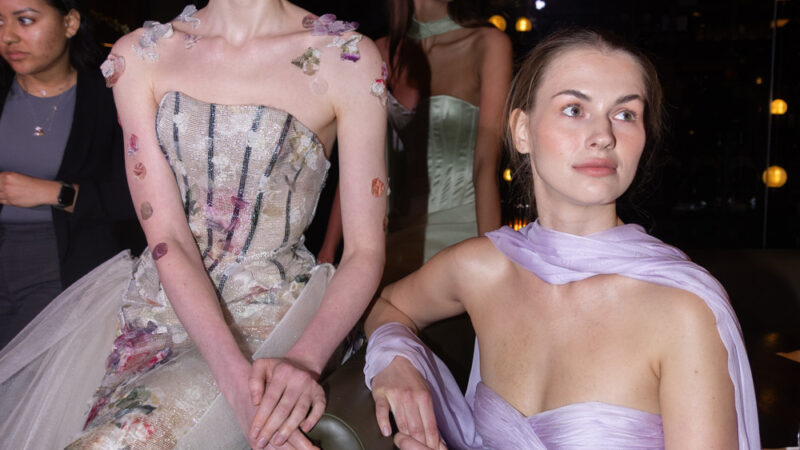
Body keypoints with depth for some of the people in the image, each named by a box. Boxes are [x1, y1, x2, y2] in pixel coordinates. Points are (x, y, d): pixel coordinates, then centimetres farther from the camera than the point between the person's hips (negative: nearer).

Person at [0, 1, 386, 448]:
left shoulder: (348, 57, -9)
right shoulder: (138, 55, 1)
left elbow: (365, 250, -8)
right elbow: (168, 238, -8)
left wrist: (305, 360, -25)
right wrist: (235, 375, -23)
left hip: (271, 318, -3)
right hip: (160, 306, 4)